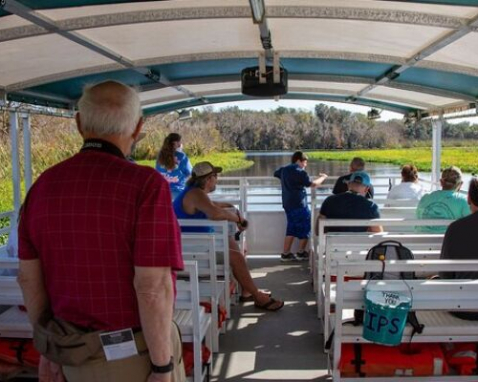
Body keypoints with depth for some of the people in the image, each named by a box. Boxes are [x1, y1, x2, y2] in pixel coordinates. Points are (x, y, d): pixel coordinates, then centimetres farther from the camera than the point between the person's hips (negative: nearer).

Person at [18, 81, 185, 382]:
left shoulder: (44, 187, -4)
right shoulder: (146, 185, -24)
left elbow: (30, 277, 2)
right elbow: (153, 288, -26)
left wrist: (48, 344, 14)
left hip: (79, 348, 6)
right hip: (137, 351, -5)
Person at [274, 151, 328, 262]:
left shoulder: (284, 170, 10)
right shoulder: (300, 172, -14)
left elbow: (275, 174, 30)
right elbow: (313, 184, -15)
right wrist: (322, 177, 1)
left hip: (287, 204, 8)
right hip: (299, 205, -8)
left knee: (291, 229, 13)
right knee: (305, 229, 6)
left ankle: (286, 254, 12)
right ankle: (301, 253, 12)